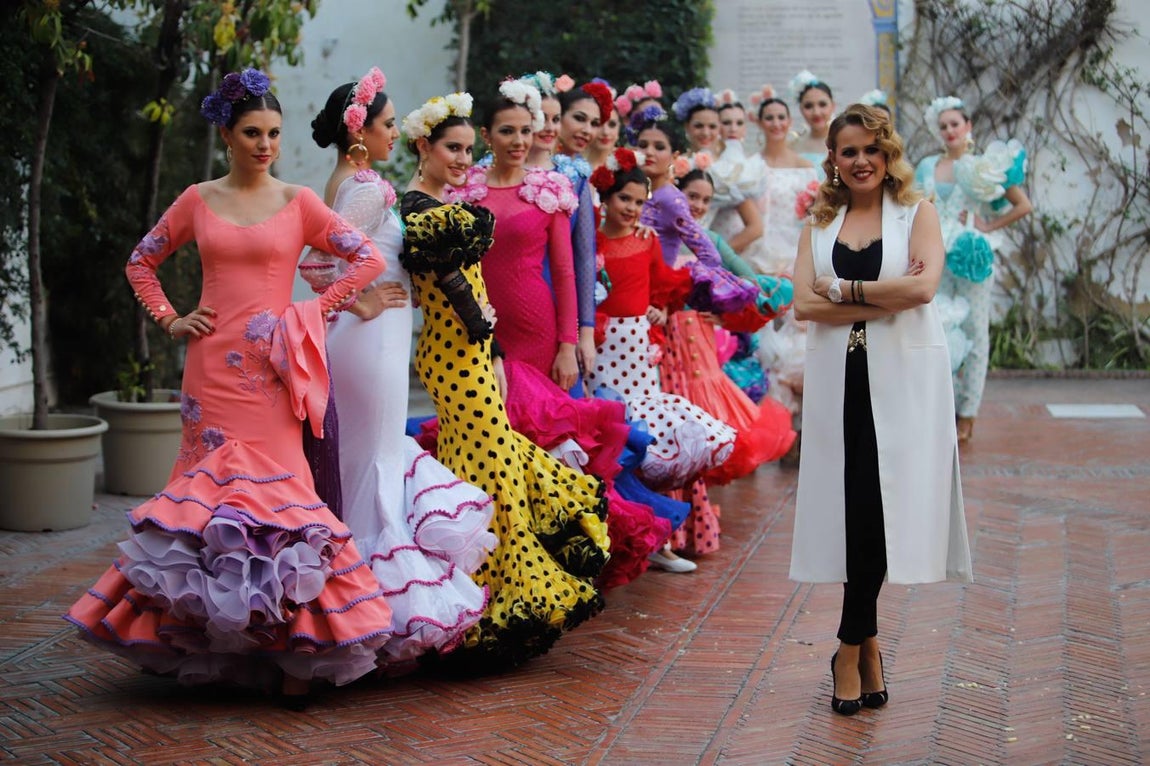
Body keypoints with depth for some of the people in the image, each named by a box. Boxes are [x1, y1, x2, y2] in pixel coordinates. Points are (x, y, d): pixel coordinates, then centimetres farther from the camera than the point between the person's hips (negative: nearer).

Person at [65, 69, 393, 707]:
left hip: (271, 366, -2)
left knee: (273, 481, -7)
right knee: (210, 484, 2)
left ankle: (294, 649, -4)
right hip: (212, 362, 2)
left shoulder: (297, 202, 4)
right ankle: (211, 642, 11)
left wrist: (314, 310, -2)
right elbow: (141, 261, 19)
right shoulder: (198, 200, 8)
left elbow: (369, 259, 3)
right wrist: (169, 320, 6)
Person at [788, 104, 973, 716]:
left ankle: (851, 648, 3)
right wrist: (883, 300, -11)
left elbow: (923, 286, -12)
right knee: (854, 505, 0)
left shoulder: (917, 214, 6)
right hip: (840, 378, 2)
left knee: (881, 504, -6)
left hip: (904, 377, -2)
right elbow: (803, 303, -1)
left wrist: (844, 289, -8)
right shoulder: (819, 225, 13)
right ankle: (868, 645, 10)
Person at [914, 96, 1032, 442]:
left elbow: (1024, 206, -2)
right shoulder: (927, 167, 10)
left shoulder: (985, 166, 1)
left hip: (973, 258, -3)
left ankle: (967, 414, 6)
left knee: (973, 333, 1)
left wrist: (990, 226, -7)